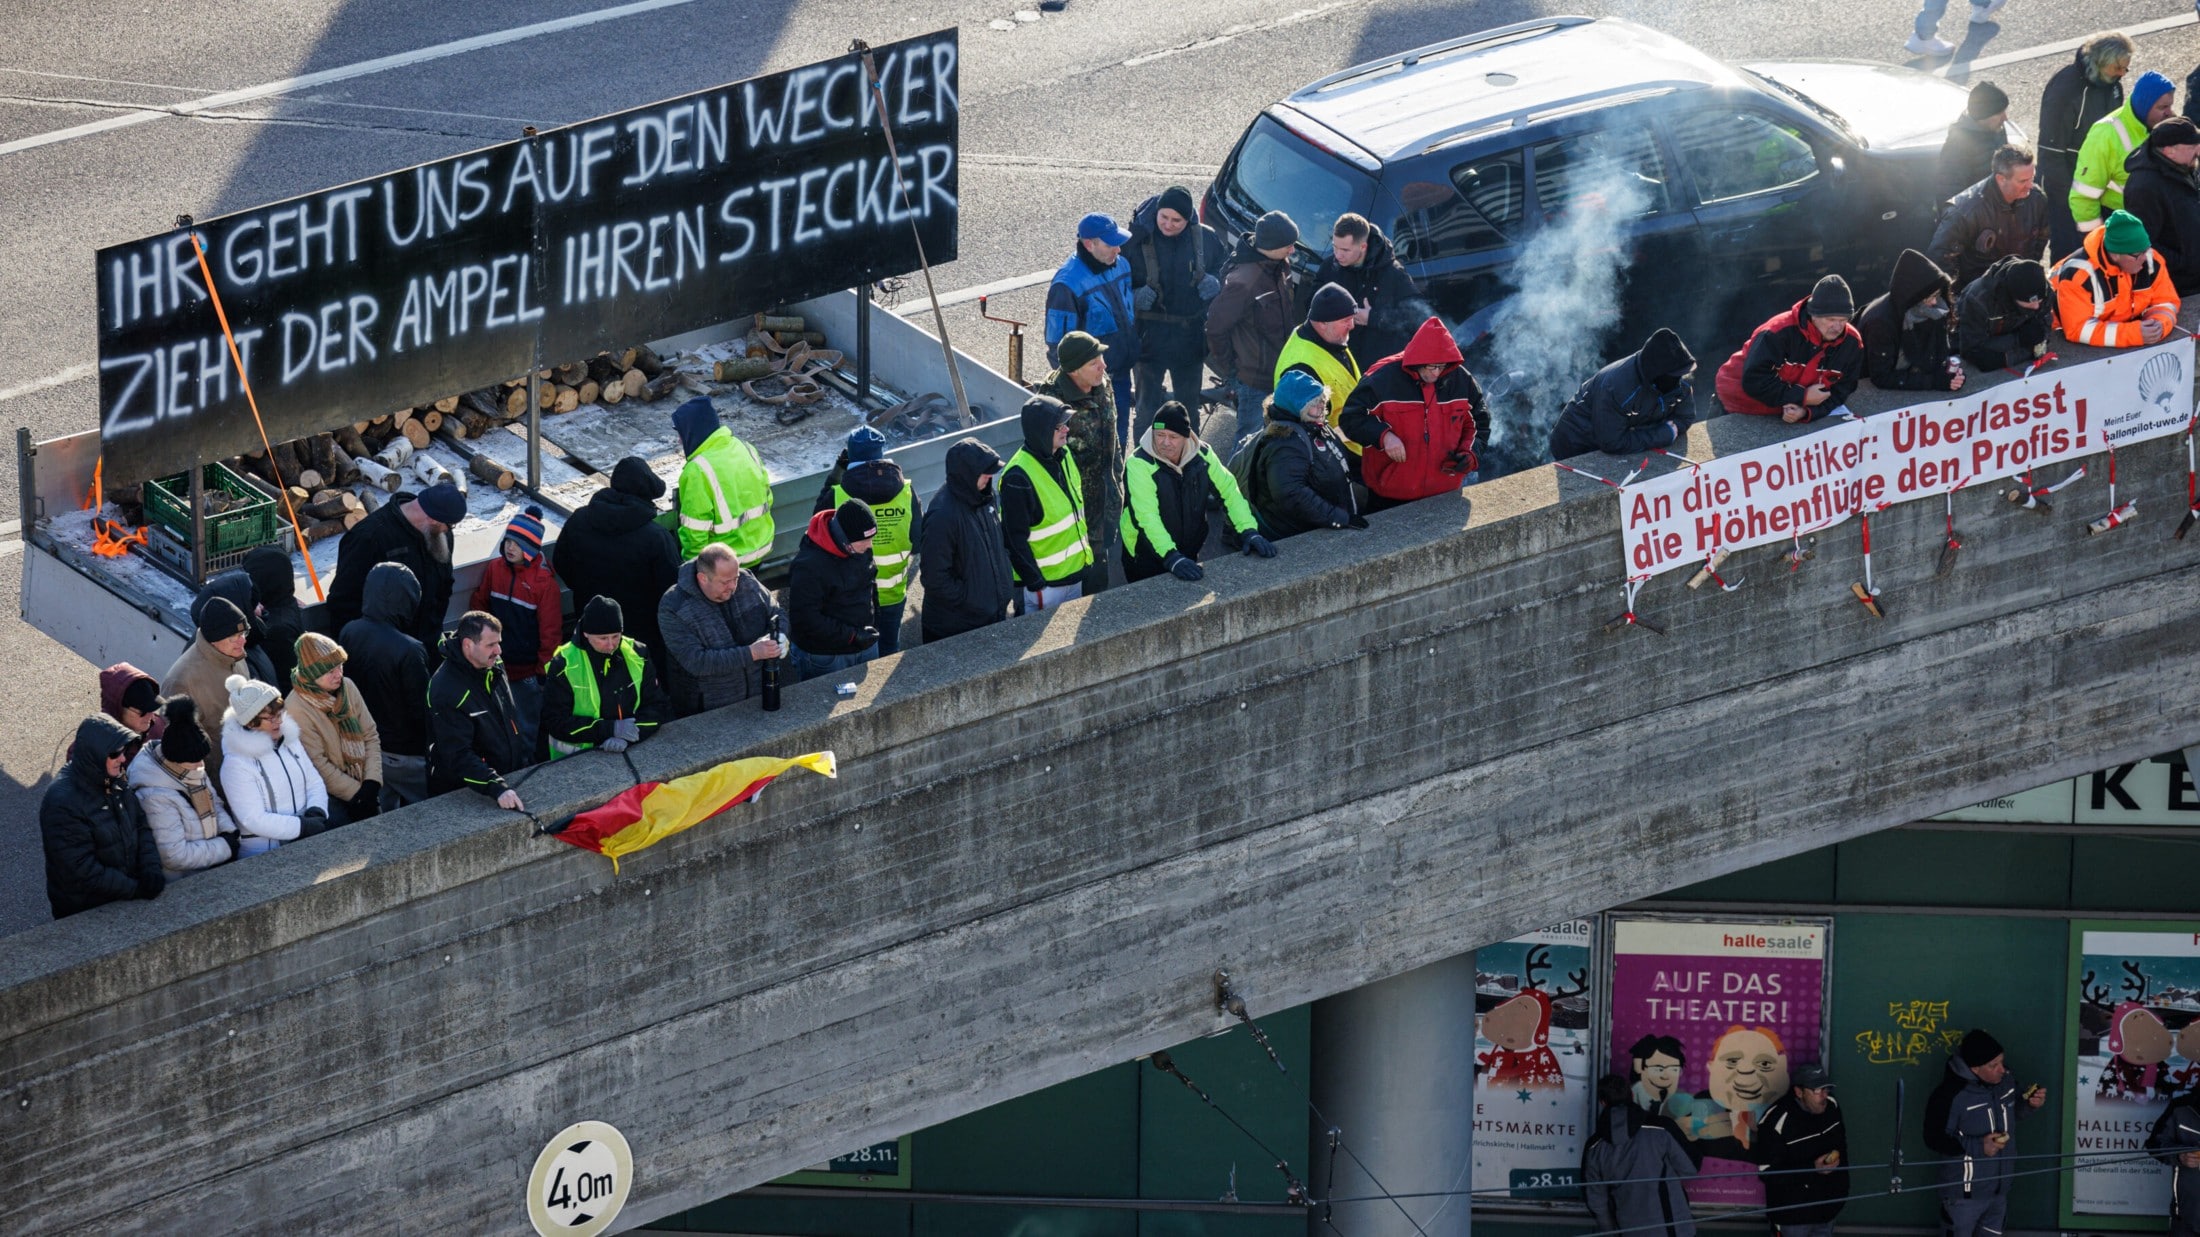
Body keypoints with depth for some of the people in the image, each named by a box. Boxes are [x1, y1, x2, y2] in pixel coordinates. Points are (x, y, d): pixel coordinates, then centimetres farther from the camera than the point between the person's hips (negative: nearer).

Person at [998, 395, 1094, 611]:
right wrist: (1035, 584, -22)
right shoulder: (1018, 478, -25)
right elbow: (1015, 538, -23)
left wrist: (1086, 545, 20)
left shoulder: (1065, 456, 2)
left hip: (1075, 574, 8)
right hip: (1045, 583, -8)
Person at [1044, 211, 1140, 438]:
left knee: (1119, 436, 18)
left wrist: (1136, 356, 18)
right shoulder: (1067, 285, -23)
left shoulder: (1121, 266, 1)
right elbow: (1058, 342, -17)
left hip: (1121, 374, 7)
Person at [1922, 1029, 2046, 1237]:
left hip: (1999, 1187, 7)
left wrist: (2029, 1103, -10)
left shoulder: (2003, 1079, -6)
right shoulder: (1950, 1095, -27)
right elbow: (1934, 1139, -20)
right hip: (1964, 1192, -7)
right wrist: (1978, 1147, -29)